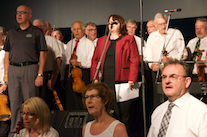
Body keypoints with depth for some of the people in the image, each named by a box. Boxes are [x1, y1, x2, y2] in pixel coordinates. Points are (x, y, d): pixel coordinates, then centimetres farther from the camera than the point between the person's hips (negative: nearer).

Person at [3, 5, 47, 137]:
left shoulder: (36, 32, 2)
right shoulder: (11, 32, 15)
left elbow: (42, 53, -2)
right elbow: (7, 54, 16)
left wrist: (40, 74, -9)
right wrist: (6, 74, 8)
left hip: (30, 68, -4)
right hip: (13, 69, 4)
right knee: (15, 103, 6)